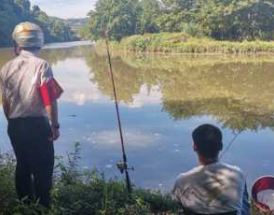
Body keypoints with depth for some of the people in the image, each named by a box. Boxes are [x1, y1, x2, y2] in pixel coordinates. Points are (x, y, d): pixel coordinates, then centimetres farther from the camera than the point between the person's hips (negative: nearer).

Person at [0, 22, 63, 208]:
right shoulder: (41, 65, -12)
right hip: (37, 125, -5)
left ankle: (25, 206, 30)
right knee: (43, 170, 6)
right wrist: (55, 126, -7)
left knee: (22, 166, 18)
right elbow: (50, 100, -17)